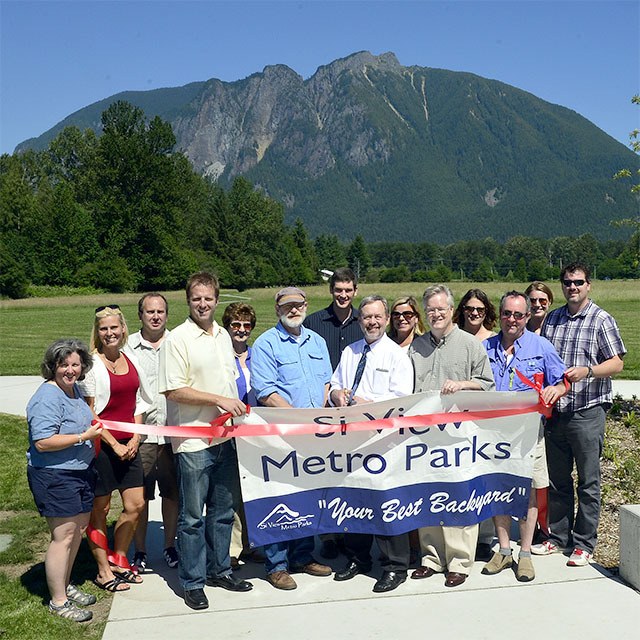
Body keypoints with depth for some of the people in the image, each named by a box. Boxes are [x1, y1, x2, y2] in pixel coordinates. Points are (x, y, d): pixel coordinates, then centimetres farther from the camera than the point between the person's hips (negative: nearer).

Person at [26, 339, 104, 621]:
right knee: (64, 535, -3)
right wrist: (84, 436, -24)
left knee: (78, 529, 17)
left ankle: (65, 586, 34)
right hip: (55, 476, -9)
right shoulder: (47, 397, -19)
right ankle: (58, 601, 10)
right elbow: (42, 442, -26)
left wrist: (94, 426, 11)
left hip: (80, 471, 10)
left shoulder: (73, 389, 10)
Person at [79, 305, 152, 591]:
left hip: (128, 444, 6)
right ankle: (103, 571, 19)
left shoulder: (130, 359, 8)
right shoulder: (91, 364, -10)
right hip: (101, 444, -6)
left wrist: (135, 439, 2)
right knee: (100, 509, 5)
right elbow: (89, 413, -11)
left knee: (136, 504, 9)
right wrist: (114, 444, -12)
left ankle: (119, 560, 29)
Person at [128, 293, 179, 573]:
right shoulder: (128, 346, 2)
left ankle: (170, 546, 27)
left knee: (172, 493, 11)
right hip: (140, 432, -1)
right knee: (139, 497, 5)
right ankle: (139, 551, 21)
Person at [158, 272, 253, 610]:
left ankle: (219, 569, 32)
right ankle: (192, 582, 17)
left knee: (223, 510, 17)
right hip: (193, 442, -7)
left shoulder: (223, 335, 11)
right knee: (192, 516, 4)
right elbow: (173, 391, -16)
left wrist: (237, 409, 11)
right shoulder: (177, 339, -11)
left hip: (225, 437, 7)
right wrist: (218, 400, -18)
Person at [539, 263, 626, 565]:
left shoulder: (601, 319, -2)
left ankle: (584, 544, 14)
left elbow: (616, 363, -6)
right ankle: (558, 536, 26)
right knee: (557, 479, 13)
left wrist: (587, 371, -23)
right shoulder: (551, 319, 12)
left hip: (587, 411, -5)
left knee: (588, 481, 3)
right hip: (555, 412, 5)